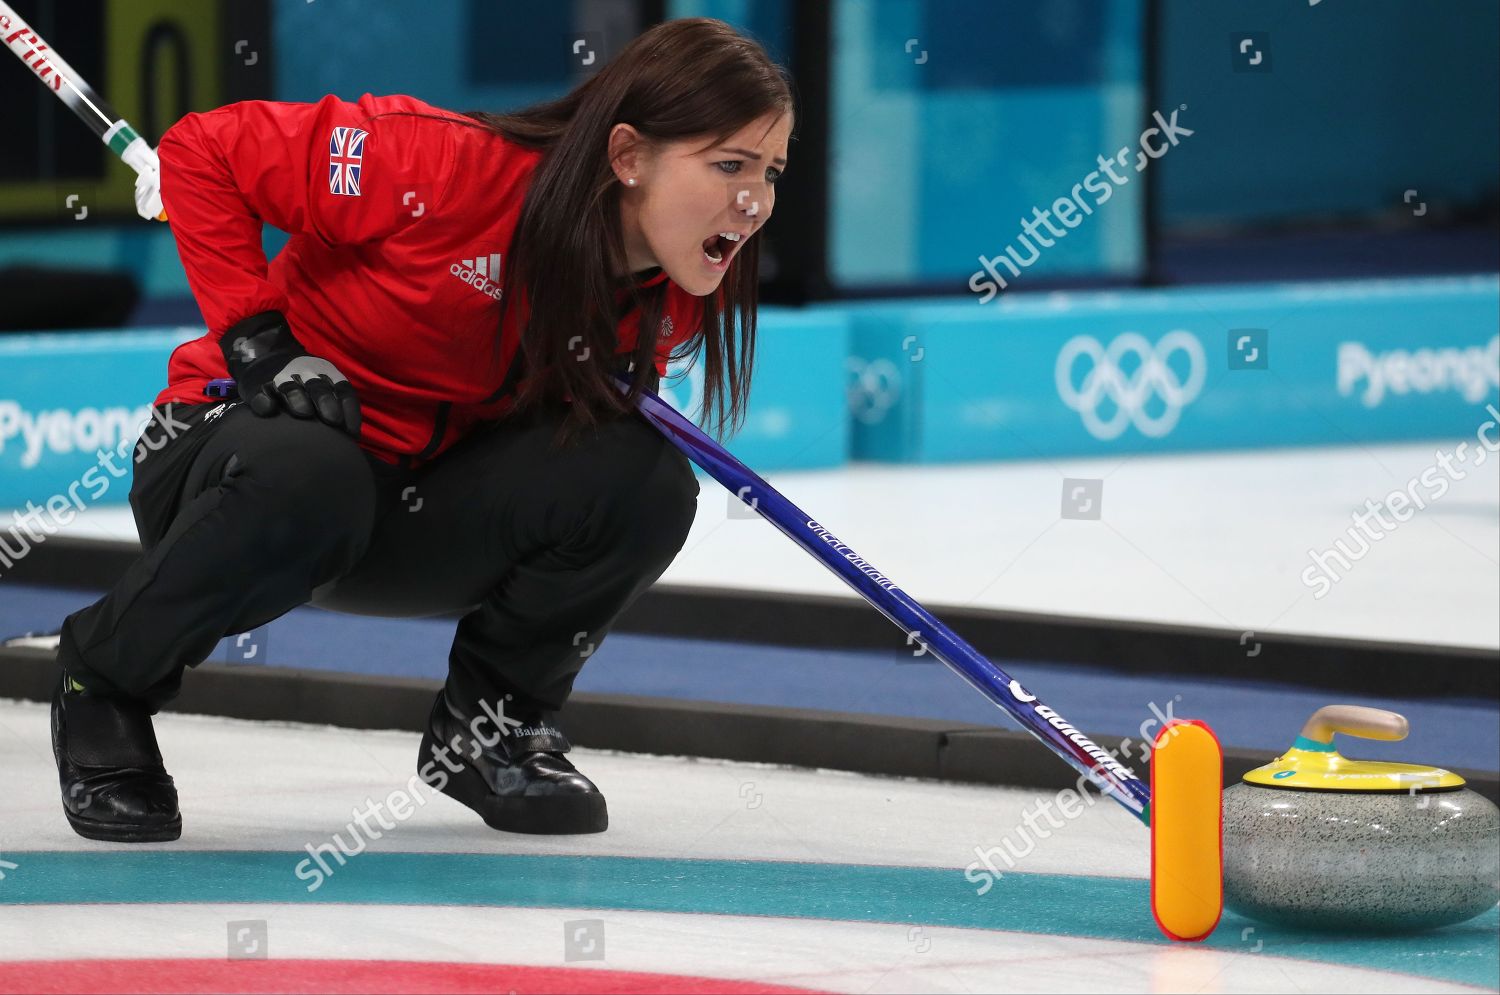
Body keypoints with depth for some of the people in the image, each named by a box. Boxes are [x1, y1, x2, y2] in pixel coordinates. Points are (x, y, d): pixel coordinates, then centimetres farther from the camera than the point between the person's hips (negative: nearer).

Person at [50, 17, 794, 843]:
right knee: (305, 480, -41)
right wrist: (258, 334, -25)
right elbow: (201, 152, -20)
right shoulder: (450, 167, -27)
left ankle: (492, 721, 3)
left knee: (646, 480, -22)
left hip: (421, 514, 5)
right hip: (249, 439, -5)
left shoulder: (674, 305, -8)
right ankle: (101, 678, -12)